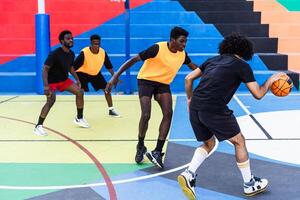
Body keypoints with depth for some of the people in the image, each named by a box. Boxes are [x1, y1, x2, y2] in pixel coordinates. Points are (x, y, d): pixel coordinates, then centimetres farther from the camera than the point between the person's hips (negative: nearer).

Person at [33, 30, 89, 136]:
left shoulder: (71, 54, -3)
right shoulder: (55, 54, -27)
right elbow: (45, 69, -30)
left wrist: (77, 79, 12)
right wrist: (46, 86, -40)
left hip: (64, 79, 8)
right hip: (52, 81, -8)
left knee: (80, 92, 2)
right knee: (51, 100, -28)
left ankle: (79, 118, 19)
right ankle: (38, 126, -21)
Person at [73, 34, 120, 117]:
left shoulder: (103, 52, -17)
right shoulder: (84, 53, -30)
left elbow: (109, 66, -4)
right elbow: (74, 66, -28)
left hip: (96, 73, 5)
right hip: (83, 73, -4)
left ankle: (111, 110, 21)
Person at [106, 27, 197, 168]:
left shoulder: (182, 54, -5)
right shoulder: (158, 48, -23)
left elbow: (192, 66, 19)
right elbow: (133, 60, -22)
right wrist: (116, 76, -27)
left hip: (163, 84, 5)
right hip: (146, 80, -5)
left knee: (168, 114, -16)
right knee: (146, 115, -16)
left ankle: (157, 151, -11)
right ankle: (140, 147, 11)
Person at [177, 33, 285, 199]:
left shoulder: (213, 60, 21)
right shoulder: (242, 65, 5)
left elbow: (188, 78, 19)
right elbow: (258, 94, 7)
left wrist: (190, 100, 29)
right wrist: (270, 80, 23)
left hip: (195, 107, 6)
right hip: (214, 110, -6)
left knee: (209, 143, 25)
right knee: (239, 142, 14)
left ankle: (188, 175, 5)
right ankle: (249, 185, 25)